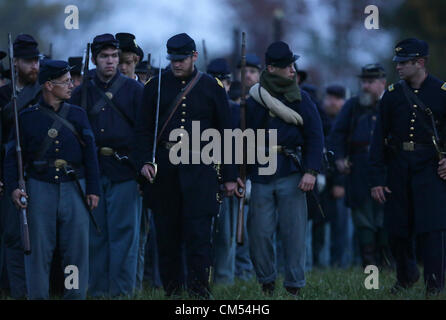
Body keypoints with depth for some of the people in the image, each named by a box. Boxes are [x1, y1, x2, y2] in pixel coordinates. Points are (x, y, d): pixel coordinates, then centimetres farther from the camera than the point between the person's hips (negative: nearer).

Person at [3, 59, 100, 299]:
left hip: (74, 188, 2)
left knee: (77, 247, -1)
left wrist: (93, 189, 2)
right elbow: (12, 156, 4)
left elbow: (90, 154, 9)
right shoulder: (27, 117, 4)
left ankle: (76, 295, 7)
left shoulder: (78, 115, 10)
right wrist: (13, 188, -10)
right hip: (39, 188, -1)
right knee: (39, 249, -1)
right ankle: (37, 295, 6)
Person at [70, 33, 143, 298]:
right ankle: (98, 291, 10)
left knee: (123, 233, -4)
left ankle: (123, 290, 0)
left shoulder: (134, 89, 5)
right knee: (96, 235, 5)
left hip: (124, 171, -3)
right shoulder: (83, 93, 12)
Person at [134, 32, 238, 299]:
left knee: (198, 234, -9)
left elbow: (226, 133, 6)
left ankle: (200, 292, -8)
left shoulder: (212, 87, 5)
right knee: (167, 234, 6)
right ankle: (172, 292, 15)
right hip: (164, 170, 2)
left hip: (199, 169, -2)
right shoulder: (156, 86, 8)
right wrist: (145, 161, -8)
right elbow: (144, 129, 8)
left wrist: (230, 176, 3)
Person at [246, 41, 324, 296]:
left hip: (291, 173, 0)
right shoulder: (254, 100, 7)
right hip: (260, 174, 0)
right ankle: (266, 282, 17)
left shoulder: (301, 98, 7)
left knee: (294, 231, -3)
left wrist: (311, 171, -7)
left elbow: (315, 136, 3)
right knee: (260, 232, 1)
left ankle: (295, 286, 5)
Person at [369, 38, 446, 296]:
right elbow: (379, 139, 6)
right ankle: (407, 275, 31)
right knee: (397, 228, 8)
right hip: (398, 166, 3)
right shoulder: (392, 95, 7)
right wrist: (377, 179, 1)